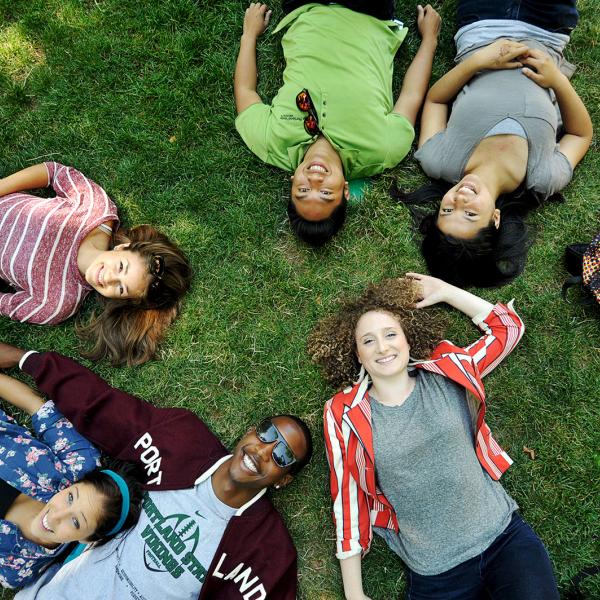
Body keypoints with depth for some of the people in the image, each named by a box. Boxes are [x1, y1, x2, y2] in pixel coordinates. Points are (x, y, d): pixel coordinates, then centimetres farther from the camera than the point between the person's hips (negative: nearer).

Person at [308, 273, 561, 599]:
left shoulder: (447, 375, -2)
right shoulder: (345, 416, -7)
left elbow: (508, 327, 7)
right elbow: (348, 502, -2)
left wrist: (444, 291, 3)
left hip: (505, 535, 2)